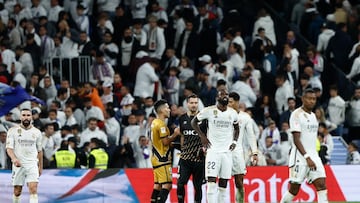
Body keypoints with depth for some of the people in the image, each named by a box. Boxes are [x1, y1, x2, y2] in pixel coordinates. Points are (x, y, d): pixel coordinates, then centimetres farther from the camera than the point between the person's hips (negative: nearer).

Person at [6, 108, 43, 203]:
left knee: (33, 189, -15)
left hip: (32, 164, 1)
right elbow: (9, 148, -8)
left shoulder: (36, 132, 7)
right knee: (17, 191, 5)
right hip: (18, 164, -1)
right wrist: (14, 159, -27)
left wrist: (40, 166, 18)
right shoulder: (13, 130, -1)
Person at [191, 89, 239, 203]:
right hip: (213, 150, -4)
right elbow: (194, 122, 8)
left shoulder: (233, 113, 6)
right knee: (211, 182, -12)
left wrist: (234, 141, 8)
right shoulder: (209, 111, -5)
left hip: (227, 151, 4)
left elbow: (236, 128, 24)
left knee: (224, 184, 5)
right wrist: (202, 136, -2)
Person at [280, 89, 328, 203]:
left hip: (313, 155, 7)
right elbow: (296, 140, -16)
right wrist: (307, 157, -23)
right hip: (300, 157, -7)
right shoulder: (297, 114, -9)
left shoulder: (313, 115, 16)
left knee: (321, 184, -7)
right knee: (294, 189, -2)